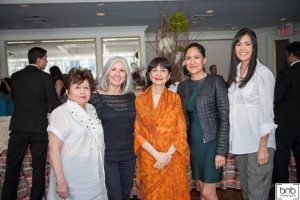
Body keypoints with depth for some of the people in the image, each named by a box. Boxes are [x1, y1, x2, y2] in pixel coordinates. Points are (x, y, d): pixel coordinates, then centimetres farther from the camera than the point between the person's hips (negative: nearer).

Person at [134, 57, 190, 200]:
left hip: (172, 160, 0)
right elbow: (138, 133, -1)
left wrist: (168, 154, -14)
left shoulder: (175, 98, 1)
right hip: (148, 160, 1)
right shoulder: (140, 100, 2)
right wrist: (156, 154, -13)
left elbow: (181, 132, -2)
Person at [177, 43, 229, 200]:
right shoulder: (182, 86, 7)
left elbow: (224, 118, -11)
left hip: (212, 143, -5)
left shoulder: (216, 82, -9)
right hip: (193, 143, 5)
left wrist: (221, 151, -15)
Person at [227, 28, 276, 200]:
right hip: (240, 142, 6)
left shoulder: (263, 73, -10)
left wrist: (263, 147, -14)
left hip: (258, 142, -6)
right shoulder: (235, 72, 10)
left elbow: (267, 112, -12)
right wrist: (231, 142, 11)